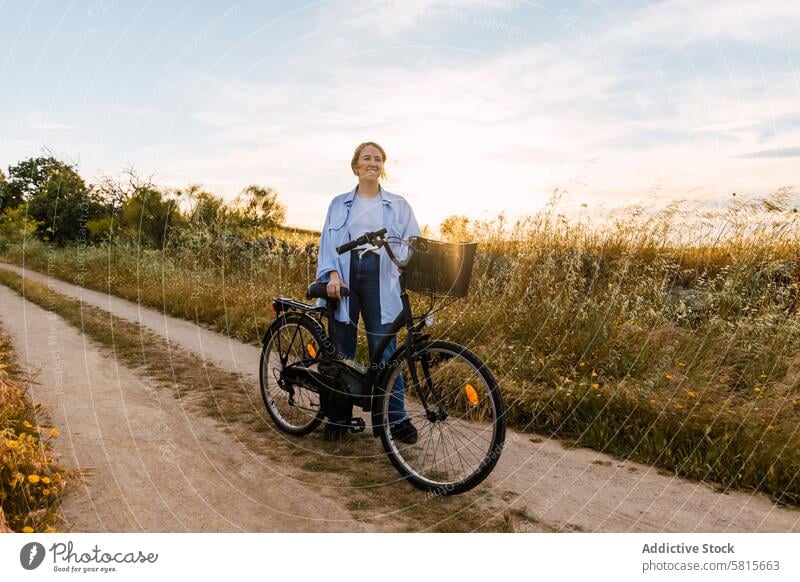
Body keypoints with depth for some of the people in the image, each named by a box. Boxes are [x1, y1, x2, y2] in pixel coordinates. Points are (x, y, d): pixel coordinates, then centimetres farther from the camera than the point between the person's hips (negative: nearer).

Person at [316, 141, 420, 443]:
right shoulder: (339, 204, 13)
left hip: (380, 278, -1)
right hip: (346, 276, 1)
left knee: (384, 350, -3)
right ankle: (338, 414, 18)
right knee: (341, 350, 6)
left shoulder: (398, 205, 12)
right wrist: (333, 273, -11)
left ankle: (396, 417, 8)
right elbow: (328, 242, 6)